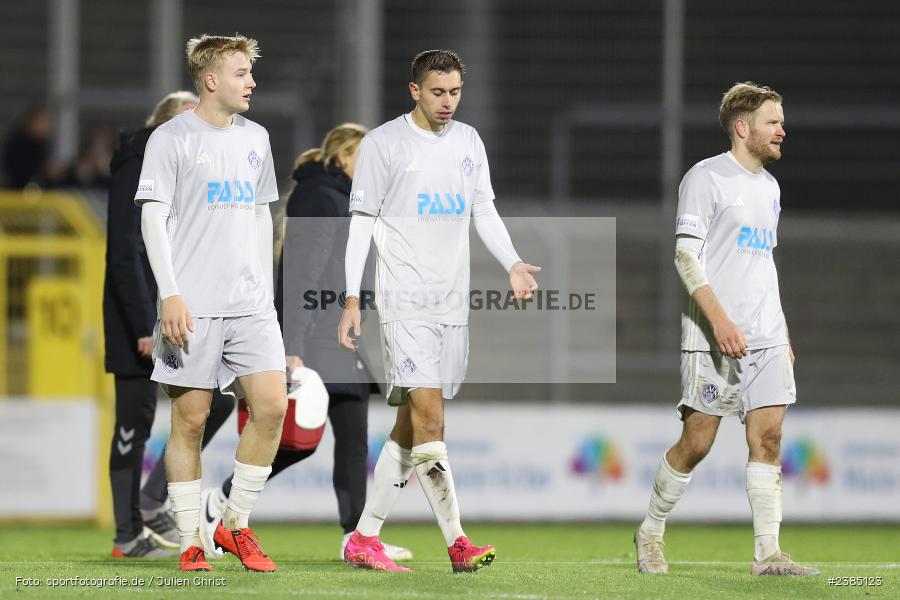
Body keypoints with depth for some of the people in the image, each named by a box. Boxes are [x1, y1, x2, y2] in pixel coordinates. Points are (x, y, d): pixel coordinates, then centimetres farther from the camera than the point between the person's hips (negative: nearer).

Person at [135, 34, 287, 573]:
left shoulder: (255, 139, 15)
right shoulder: (173, 138, -2)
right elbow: (153, 218, -5)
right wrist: (170, 294, -14)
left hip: (251, 303, 5)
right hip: (193, 305, -5)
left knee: (272, 406, -8)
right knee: (190, 418, -2)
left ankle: (236, 524, 7)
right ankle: (191, 542, 5)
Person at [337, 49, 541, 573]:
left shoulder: (469, 142, 13)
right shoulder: (384, 143, -3)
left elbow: (485, 211, 17)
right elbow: (363, 222, -2)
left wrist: (514, 264, 0)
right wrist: (352, 298, -7)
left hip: (452, 302, 6)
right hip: (405, 298, -6)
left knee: (412, 422, 5)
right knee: (428, 412, -15)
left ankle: (365, 538, 11)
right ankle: (457, 541, -18)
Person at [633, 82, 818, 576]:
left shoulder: (769, 187, 18)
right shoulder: (706, 178, -6)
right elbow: (686, 255, -12)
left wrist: (783, 333, 19)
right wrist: (720, 319, -22)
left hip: (766, 339, 7)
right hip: (712, 337, -7)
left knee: (768, 438, -3)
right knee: (696, 442, -3)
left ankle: (767, 552, -4)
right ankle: (650, 532, 15)